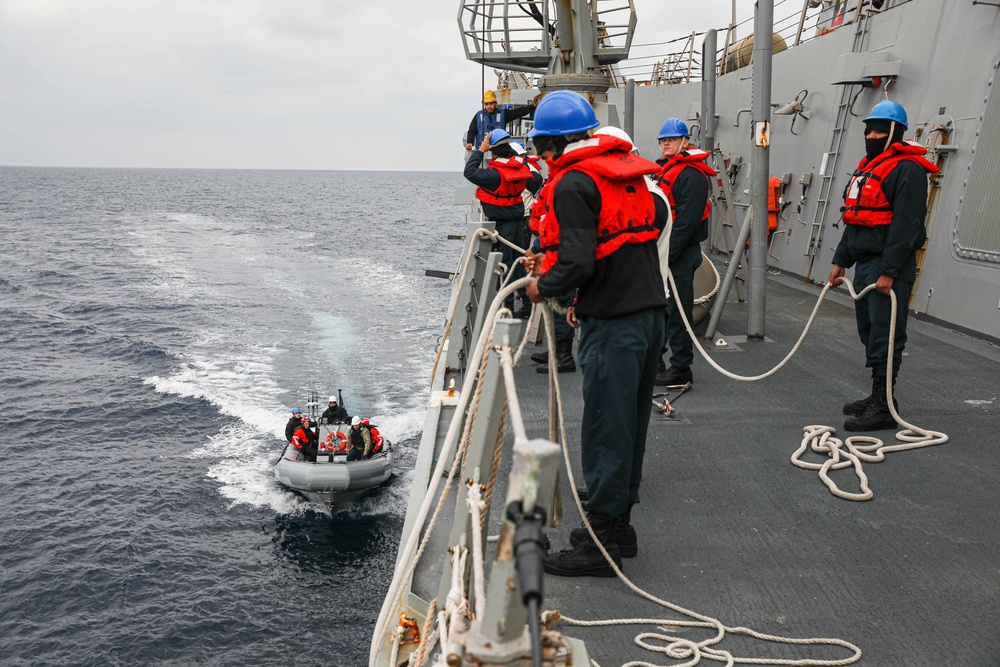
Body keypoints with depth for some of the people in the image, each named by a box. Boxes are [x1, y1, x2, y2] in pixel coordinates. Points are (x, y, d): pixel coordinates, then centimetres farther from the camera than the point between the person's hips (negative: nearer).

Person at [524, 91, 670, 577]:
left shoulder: (572, 184, -14)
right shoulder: (626, 168, 12)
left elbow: (578, 264, -23)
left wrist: (543, 286, -1)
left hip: (612, 323, -9)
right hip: (650, 309, 9)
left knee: (604, 431, 0)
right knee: (630, 423, 17)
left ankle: (600, 544, 11)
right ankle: (618, 523, 31)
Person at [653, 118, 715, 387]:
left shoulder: (692, 175, -12)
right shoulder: (661, 170, 18)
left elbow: (686, 222, -20)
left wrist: (667, 255, -22)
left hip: (680, 256, -10)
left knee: (677, 313, -4)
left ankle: (680, 370, 5)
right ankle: (654, 361, 29)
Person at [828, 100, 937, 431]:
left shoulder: (907, 169, -12)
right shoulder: (868, 167, 19)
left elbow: (905, 225, -20)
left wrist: (889, 272, -23)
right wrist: (841, 260, 17)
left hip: (888, 267, -10)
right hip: (864, 264, 10)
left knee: (884, 337, -8)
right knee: (869, 332, 15)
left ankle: (883, 408, -3)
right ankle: (877, 397, 26)